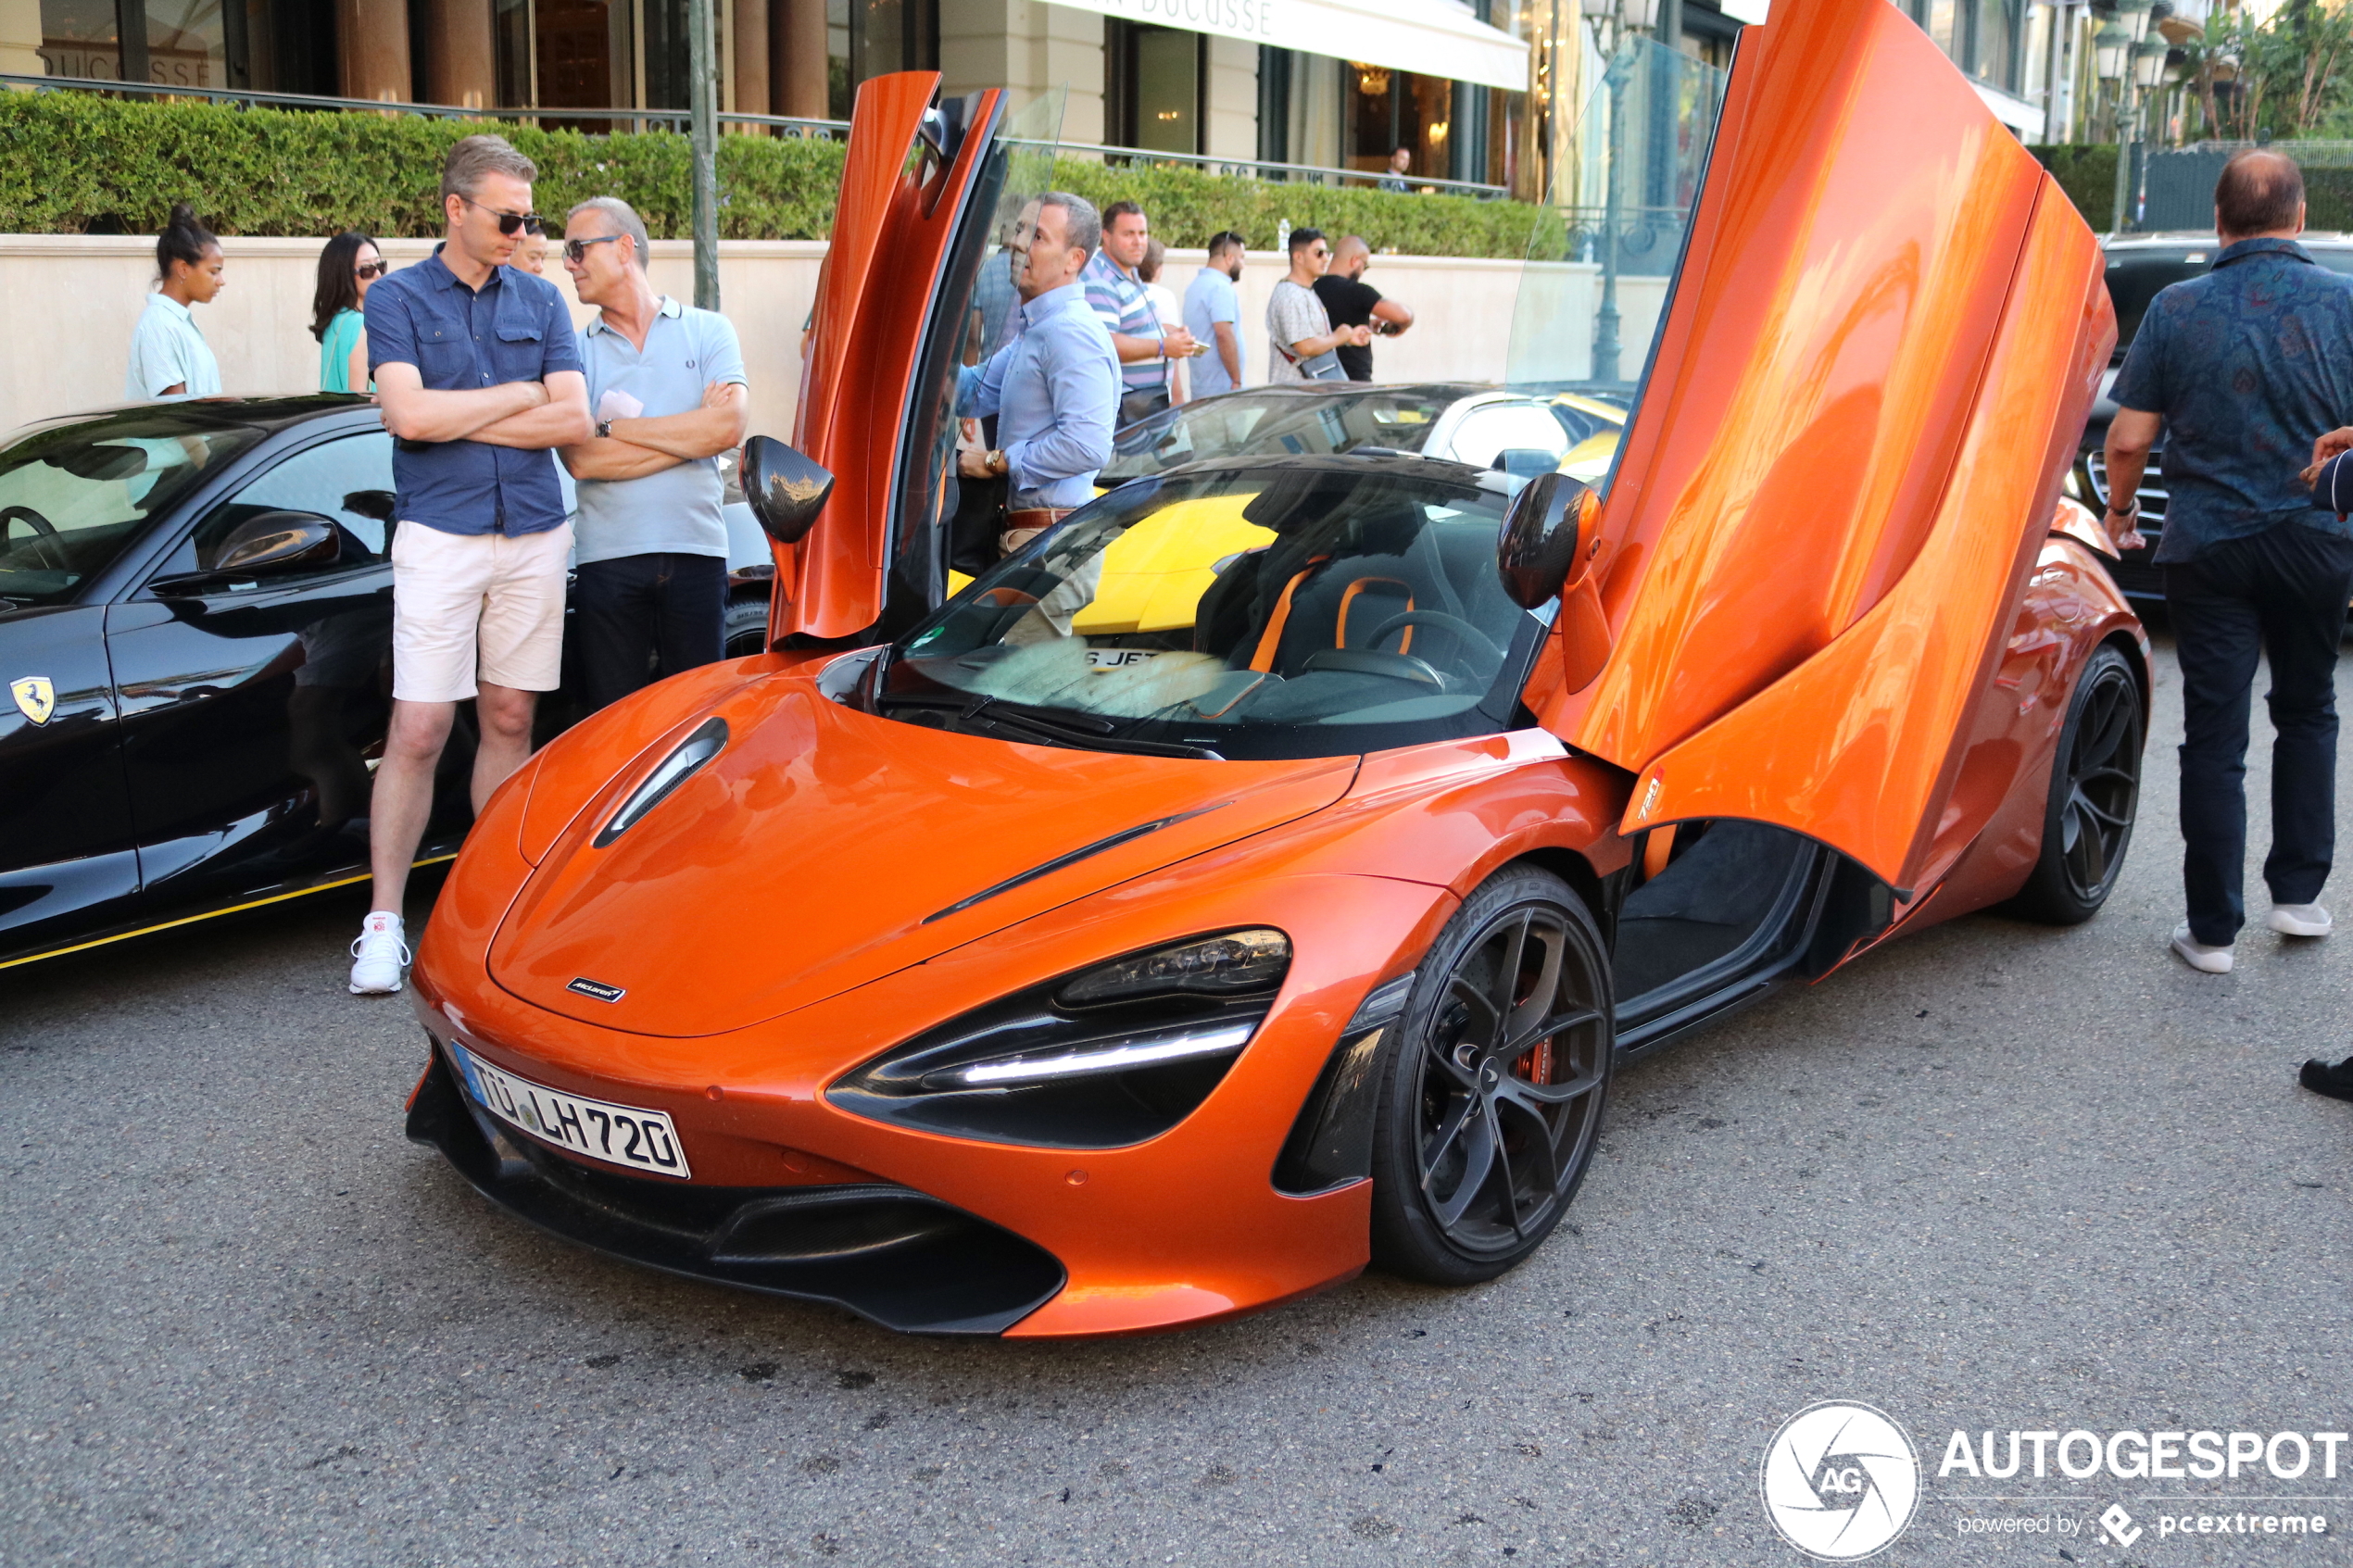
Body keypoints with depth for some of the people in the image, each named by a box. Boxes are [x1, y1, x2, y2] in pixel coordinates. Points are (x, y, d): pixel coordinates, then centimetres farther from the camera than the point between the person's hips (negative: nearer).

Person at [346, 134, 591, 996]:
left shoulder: (540, 300, 10)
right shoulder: (398, 296, 1)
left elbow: (574, 420, -2)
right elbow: (409, 414, -14)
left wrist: (456, 418, -7)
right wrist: (520, 394, -5)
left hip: (534, 536, 3)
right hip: (440, 536, -3)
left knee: (509, 723, 8)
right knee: (417, 732, -6)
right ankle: (383, 922, 1)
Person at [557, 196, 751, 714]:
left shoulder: (707, 330, 8)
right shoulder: (576, 351, 9)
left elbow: (729, 427, -9)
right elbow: (581, 458, -6)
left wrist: (614, 427, -5)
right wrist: (691, 432, -5)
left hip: (696, 554, -1)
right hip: (607, 559, 1)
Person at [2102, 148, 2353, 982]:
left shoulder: (2177, 309, -6)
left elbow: (2128, 440, -6)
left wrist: (2119, 511, 12)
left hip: (2209, 544, -1)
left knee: (2215, 735, 3)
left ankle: (2213, 929, 5)